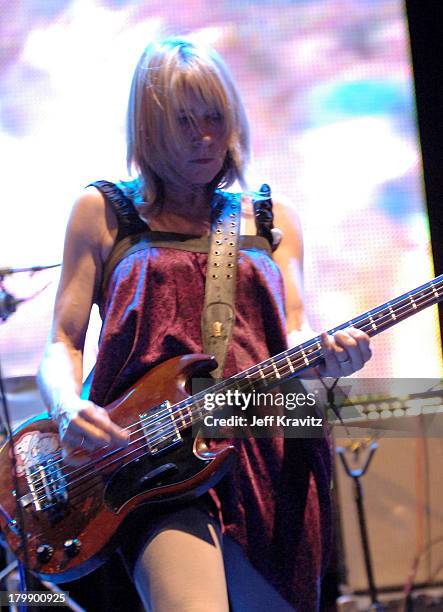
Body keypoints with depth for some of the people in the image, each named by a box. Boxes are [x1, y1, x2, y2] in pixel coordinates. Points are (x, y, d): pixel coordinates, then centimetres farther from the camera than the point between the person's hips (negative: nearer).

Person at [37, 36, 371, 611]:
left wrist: (326, 356, -15)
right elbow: (63, 342, 9)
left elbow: (294, 333, 9)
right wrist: (69, 409, -14)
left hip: (269, 454, 4)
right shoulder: (103, 210, 12)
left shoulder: (272, 220, 19)